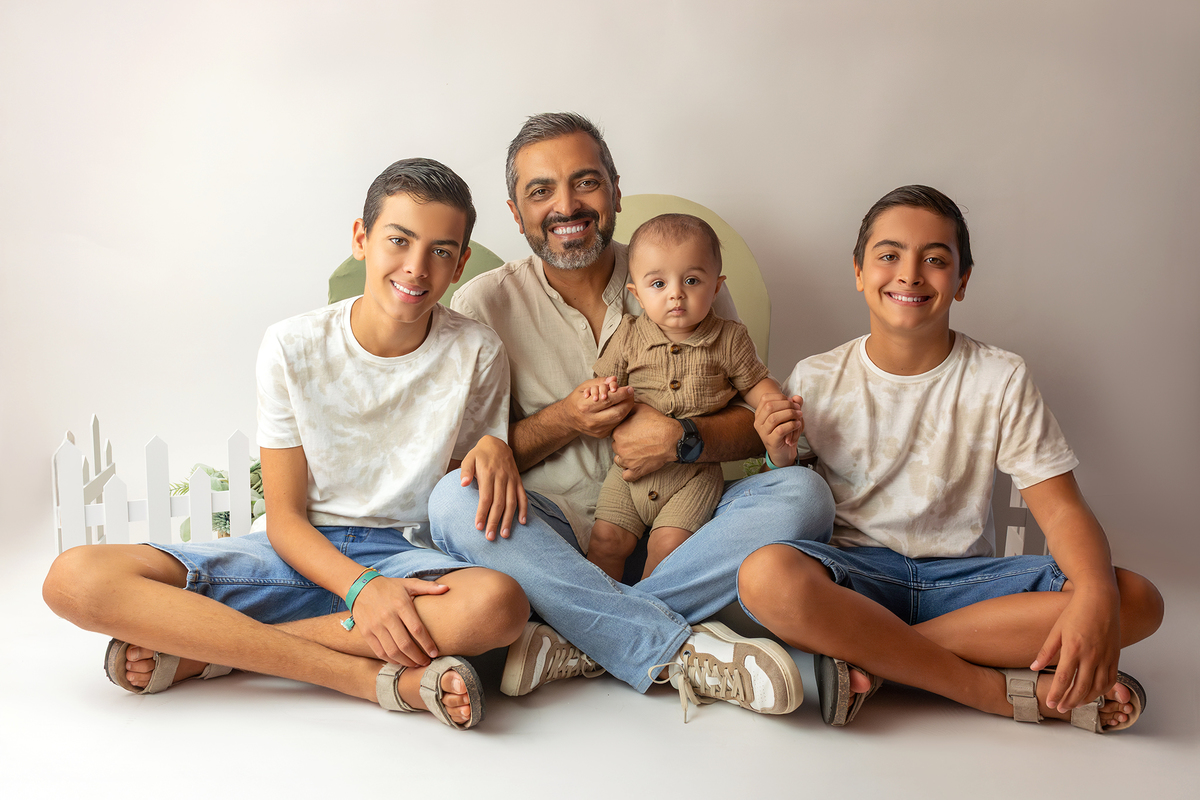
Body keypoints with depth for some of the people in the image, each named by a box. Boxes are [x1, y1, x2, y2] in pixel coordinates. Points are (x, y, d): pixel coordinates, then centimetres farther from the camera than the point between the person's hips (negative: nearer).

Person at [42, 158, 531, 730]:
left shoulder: (477, 354, -4)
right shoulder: (291, 347, -5)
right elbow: (284, 518, -4)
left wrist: (494, 446, -19)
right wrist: (361, 588, -23)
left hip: (405, 555, 0)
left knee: (499, 603, -37)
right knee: (77, 578, -22)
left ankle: (199, 649, -22)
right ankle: (378, 678, -28)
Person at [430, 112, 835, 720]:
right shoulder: (485, 304, 3)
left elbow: (759, 422, 5)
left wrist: (681, 438, -17)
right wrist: (563, 422, -16)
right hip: (552, 542, -1)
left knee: (802, 493, -23)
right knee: (454, 500, -30)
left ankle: (579, 642, -28)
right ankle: (685, 650, -33)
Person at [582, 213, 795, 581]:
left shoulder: (730, 339, -2)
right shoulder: (628, 337, 0)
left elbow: (755, 383, 8)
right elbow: (603, 378, 8)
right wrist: (598, 388, -17)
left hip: (695, 472, -2)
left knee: (669, 544, -15)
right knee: (606, 538, -5)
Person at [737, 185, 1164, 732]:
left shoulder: (1000, 380, 2)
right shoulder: (815, 381, 2)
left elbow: (1060, 507, -4)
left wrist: (1097, 595, -25)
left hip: (960, 576, 2)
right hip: (854, 572, -1)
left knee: (1136, 599, -22)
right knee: (766, 575, -36)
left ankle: (870, 658, -23)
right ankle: (1000, 690, -23)